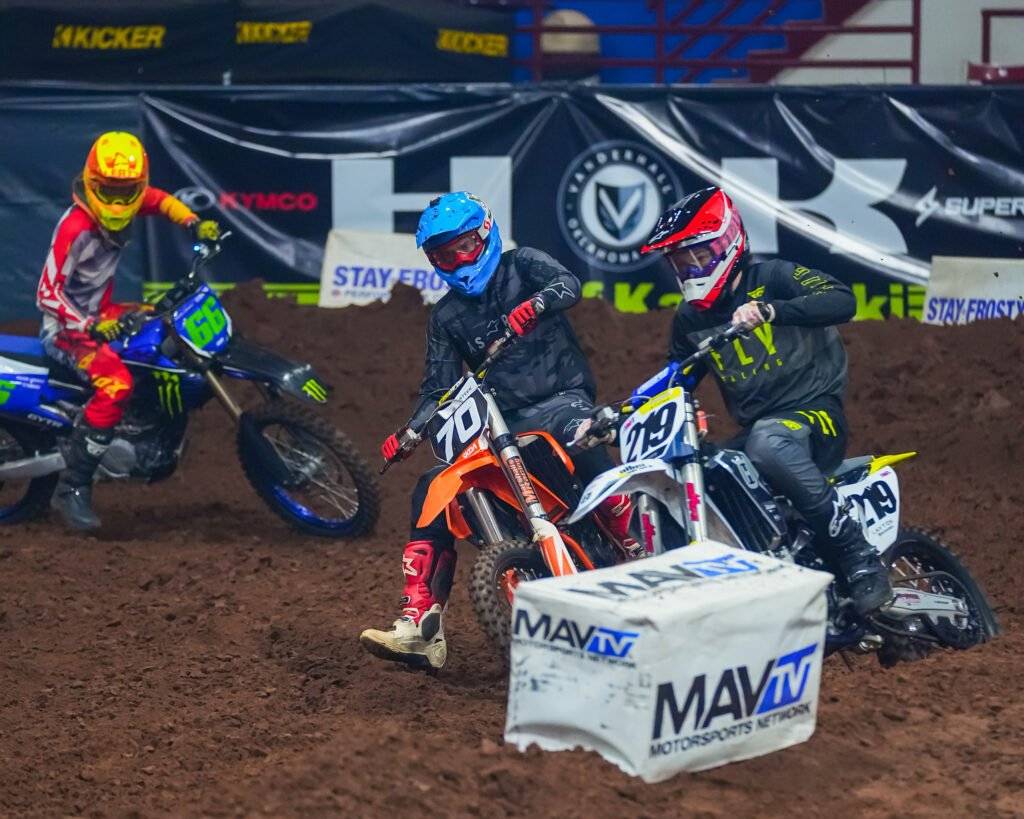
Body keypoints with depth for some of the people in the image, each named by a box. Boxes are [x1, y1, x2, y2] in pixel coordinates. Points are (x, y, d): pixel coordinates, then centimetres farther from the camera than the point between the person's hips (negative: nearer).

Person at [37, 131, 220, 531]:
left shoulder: (123, 209, -3)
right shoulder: (75, 228, -26)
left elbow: (160, 200, 18)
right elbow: (48, 292, -28)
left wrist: (196, 224, 3)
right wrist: (91, 328, -37)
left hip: (100, 312, 9)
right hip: (66, 326, -9)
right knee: (115, 383, -33)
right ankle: (72, 488, -30)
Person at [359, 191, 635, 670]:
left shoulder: (520, 266, 5)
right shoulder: (446, 318, 16)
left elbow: (568, 284, -15)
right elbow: (438, 389, 13)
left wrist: (534, 305, -37)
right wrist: (409, 433, -5)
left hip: (560, 399, -5)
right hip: (500, 423, 5)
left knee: (573, 427, -42)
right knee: (431, 491, -11)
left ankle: (638, 540, -35)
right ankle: (419, 627, -13)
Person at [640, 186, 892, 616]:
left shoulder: (773, 278, -6)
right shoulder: (689, 319, 15)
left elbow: (843, 301, -23)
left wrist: (769, 310, -36)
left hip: (815, 414, -7)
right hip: (754, 429, 7)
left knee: (769, 442, -41)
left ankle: (860, 559, -37)